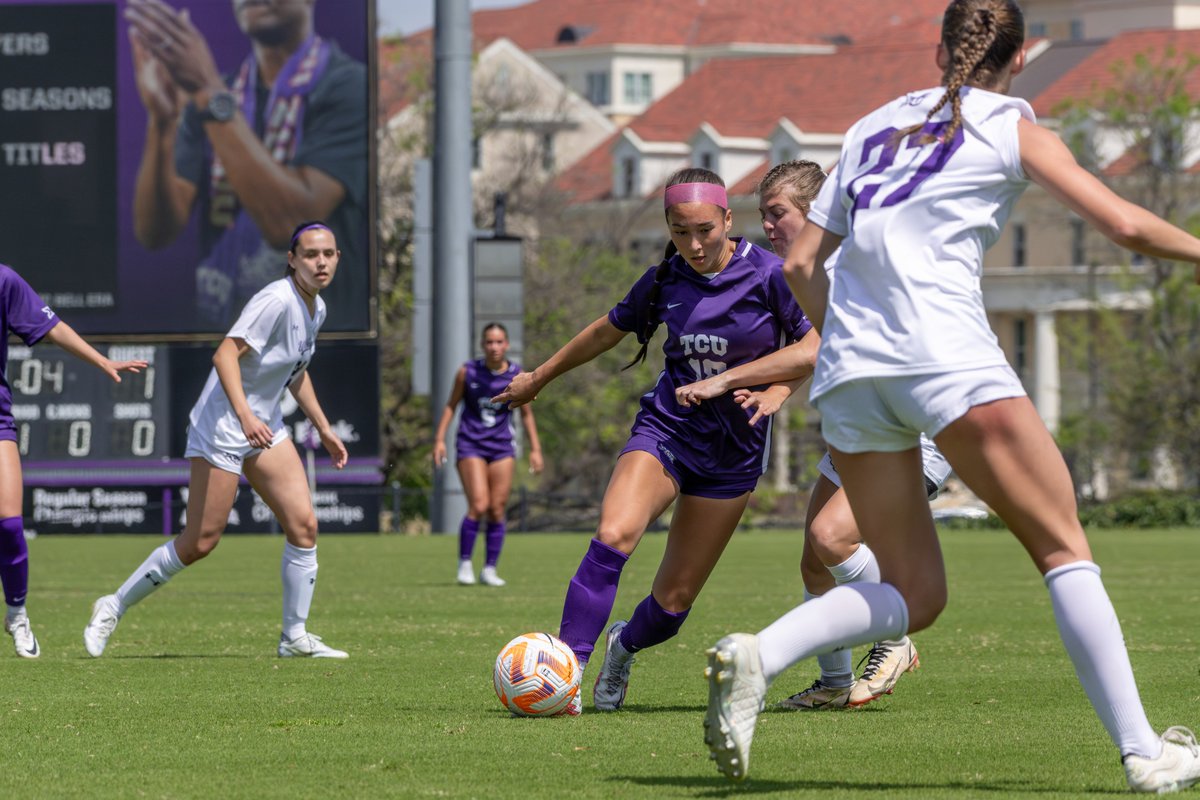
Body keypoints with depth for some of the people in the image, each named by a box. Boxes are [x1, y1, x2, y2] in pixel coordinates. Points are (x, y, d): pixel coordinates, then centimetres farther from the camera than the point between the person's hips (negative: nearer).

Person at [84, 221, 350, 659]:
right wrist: (245, 415, -42)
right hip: (222, 424, -8)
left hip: (265, 427, 8)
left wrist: (324, 429, 26)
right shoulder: (277, 300, -21)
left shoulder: (315, 309, 8)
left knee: (304, 525, -3)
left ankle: (295, 636, 7)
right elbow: (225, 354, -30)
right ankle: (113, 608, 10)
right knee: (199, 542, -6)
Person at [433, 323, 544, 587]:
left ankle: (490, 570, 9)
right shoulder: (468, 372, -3)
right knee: (478, 506, -15)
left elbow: (527, 414, 10)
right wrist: (439, 439, 1)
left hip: (502, 446, 2)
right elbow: (451, 405, 7)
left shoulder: (517, 376, 0)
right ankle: (464, 563, 0)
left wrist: (535, 449, 6)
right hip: (471, 444, -2)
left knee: (497, 511, -1)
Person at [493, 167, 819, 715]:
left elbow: (815, 343, -7)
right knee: (613, 535, -29)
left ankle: (625, 645, 37)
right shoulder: (665, 280, 0)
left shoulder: (766, 275, -10)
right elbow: (610, 330, 17)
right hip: (665, 428, 1)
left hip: (734, 449, -1)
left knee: (675, 599, 2)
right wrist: (539, 377, 29)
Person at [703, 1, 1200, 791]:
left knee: (913, 595, 10)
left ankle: (757, 656, -14)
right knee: (1064, 549, 2)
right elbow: (1125, 224, 1)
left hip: (847, 370, 5)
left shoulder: (876, 125, 22)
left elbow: (801, 264, 20)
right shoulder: (1012, 128, 8)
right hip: (946, 355, -5)